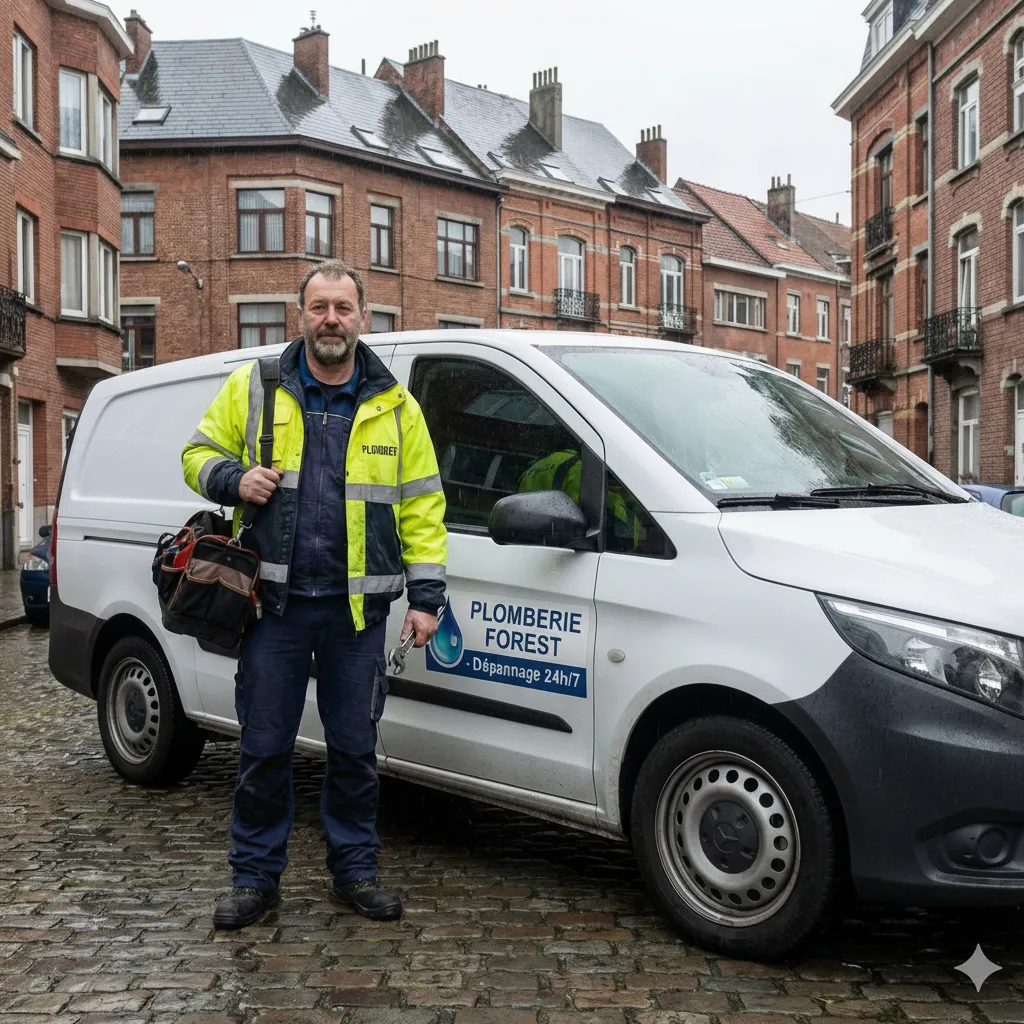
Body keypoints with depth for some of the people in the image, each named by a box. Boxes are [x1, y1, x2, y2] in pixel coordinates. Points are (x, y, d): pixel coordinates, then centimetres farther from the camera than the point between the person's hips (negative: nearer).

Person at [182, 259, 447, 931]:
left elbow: (422, 506, 6)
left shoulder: (395, 406, 6)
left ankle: (355, 870, 25)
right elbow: (200, 454, 13)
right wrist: (234, 479, -10)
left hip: (357, 609, 1)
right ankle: (256, 877, 20)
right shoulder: (254, 389, 4)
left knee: (355, 748, 9)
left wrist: (426, 594, 0)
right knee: (264, 748, 6)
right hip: (274, 603, 0)